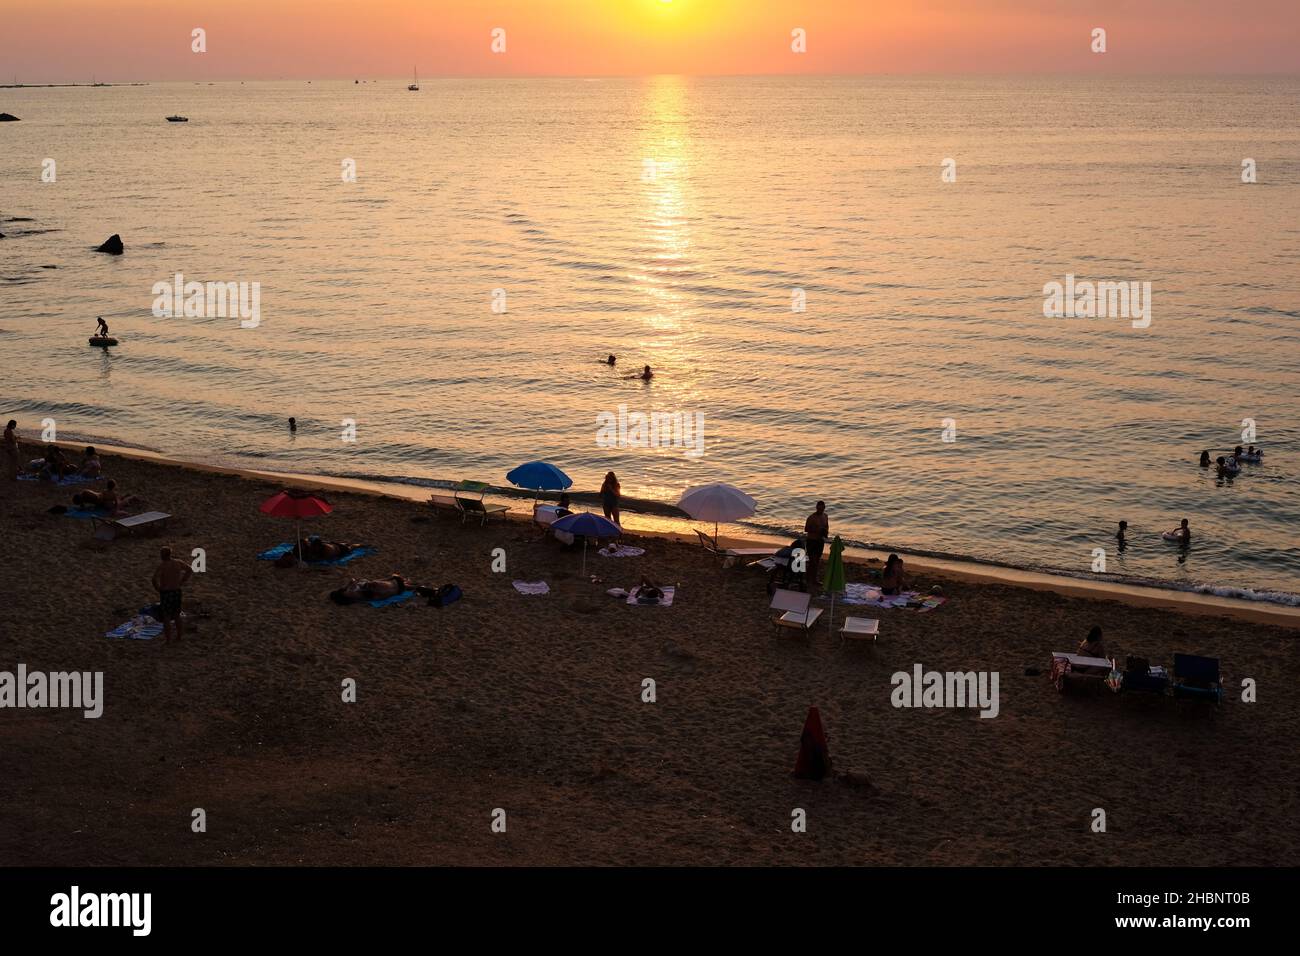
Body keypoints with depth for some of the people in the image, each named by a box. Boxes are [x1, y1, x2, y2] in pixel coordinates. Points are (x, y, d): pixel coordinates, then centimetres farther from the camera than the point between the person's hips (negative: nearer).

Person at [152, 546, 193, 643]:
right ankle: (179, 636, 29)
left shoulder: (162, 565, -19)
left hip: (165, 593, -6)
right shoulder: (178, 563, 0)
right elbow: (190, 570, 14)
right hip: (177, 591, 6)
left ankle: (168, 639, 6)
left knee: (166, 617, 3)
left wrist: (157, 588, -11)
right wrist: (182, 582, 13)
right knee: (177, 616, 20)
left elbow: (155, 579, -29)